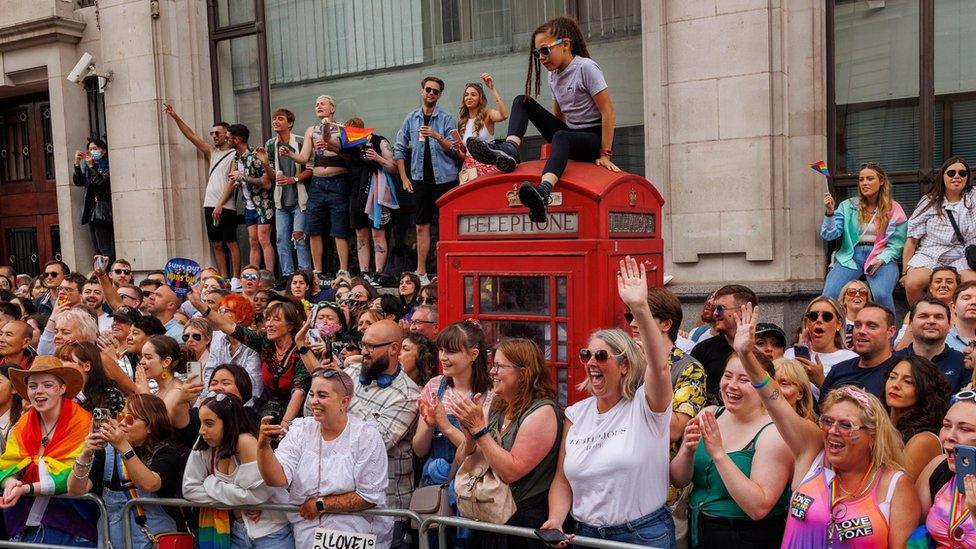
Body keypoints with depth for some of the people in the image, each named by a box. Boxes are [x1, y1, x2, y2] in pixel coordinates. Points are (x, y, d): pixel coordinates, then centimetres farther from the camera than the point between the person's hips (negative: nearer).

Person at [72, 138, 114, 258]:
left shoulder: (108, 166, -5)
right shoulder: (89, 167, 16)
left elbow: (102, 183, -17)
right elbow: (78, 182, 8)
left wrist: (91, 166, -17)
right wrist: (77, 164, -2)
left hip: (103, 212, -7)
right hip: (92, 212, 7)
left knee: (105, 249, -12)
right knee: (97, 249, 6)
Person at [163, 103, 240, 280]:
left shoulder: (234, 155, -2)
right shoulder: (212, 152, 19)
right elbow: (192, 136, 18)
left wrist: (220, 204, -15)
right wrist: (175, 117, 10)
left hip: (226, 206, -7)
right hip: (210, 205, 7)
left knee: (231, 243, -5)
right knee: (216, 244, 5)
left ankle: (235, 279, -5)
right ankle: (224, 279, 8)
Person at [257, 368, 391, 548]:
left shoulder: (367, 436, -8)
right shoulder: (301, 429, 3)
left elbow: (370, 497, -10)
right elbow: (277, 479, -9)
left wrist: (320, 504, -8)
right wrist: (263, 446, -26)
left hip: (357, 534, -3)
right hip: (304, 533, 4)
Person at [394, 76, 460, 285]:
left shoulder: (446, 118, 0)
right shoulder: (411, 118, 8)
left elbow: (454, 150, -6)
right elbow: (399, 148, 12)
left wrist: (437, 137, -23)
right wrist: (404, 178, 7)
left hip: (444, 178, -3)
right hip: (421, 179, 3)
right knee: (422, 226, 6)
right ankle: (421, 272, 12)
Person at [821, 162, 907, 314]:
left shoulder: (894, 209, 9)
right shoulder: (847, 206, 13)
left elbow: (896, 244, 4)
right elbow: (829, 235, 4)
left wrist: (882, 259, -14)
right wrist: (829, 213, -11)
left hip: (881, 258, -1)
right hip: (851, 256, 1)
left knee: (881, 294, -32)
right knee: (830, 295, -25)